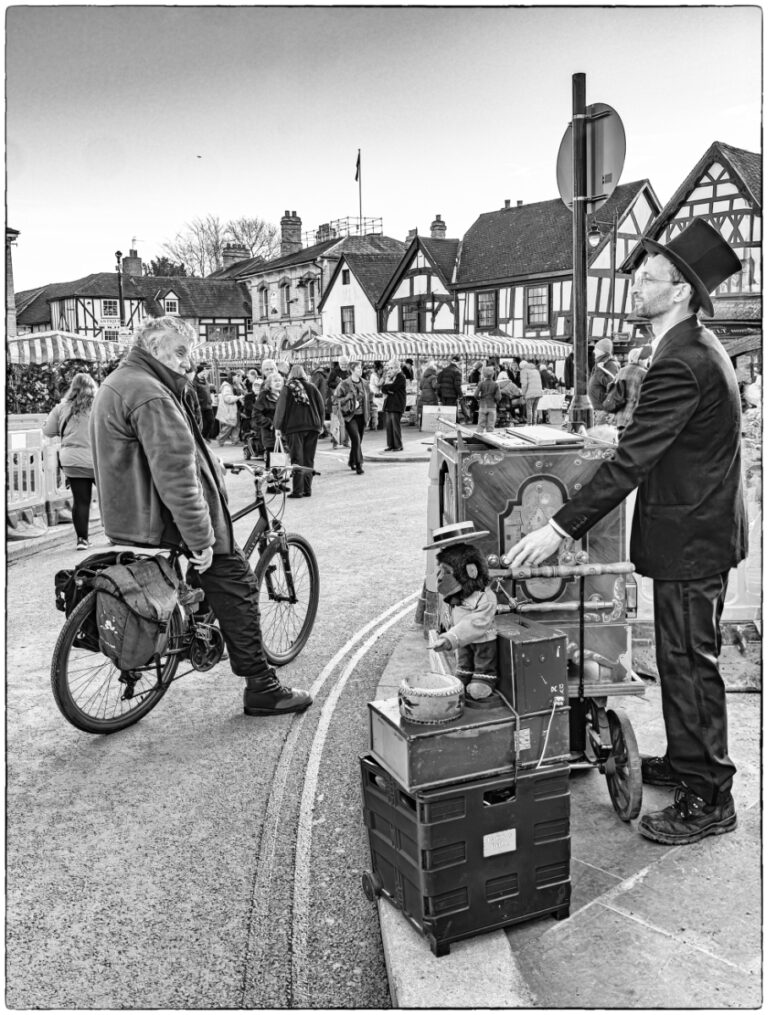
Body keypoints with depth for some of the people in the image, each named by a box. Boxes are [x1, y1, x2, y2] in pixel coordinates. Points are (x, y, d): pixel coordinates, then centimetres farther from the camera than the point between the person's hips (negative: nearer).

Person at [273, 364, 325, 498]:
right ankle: (307, 489, 9)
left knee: (297, 459, -2)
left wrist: (278, 426, 0)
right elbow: (320, 405, 10)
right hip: (312, 426, 3)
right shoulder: (311, 387, 9)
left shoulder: (287, 388, 0)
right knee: (309, 459, 8)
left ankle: (298, 490, -7)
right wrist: (320, 424, 17)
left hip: (294, 427, -3)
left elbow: (281, 407, -4)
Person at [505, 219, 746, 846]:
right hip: (701, 527, 10)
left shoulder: (680, 365, -23)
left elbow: (631, 461, -28)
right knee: (683, 658, 20)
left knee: (689, 663, 1)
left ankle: (709, 799, 16)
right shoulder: (700, 348, 10)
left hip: (691, 540, -10)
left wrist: (561, 530, -27)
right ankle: (686, 761, 37)